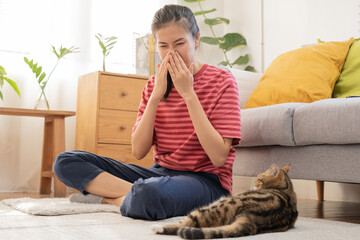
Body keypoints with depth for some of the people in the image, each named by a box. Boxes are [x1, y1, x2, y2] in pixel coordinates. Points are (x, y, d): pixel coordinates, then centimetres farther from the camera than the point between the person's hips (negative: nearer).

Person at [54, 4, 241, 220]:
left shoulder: (222, 81, -6)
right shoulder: (154, 84, 9)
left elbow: (219, 158, -17)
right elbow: (139, 151, 0)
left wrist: (188, 93, -16)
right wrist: (156, 96, -10)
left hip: (206, 180, -5)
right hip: (160, 173, 6)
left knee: (151, 194, -42)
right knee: (66, 161, -4)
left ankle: (107, 199, -12)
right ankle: (135, 193, -19)